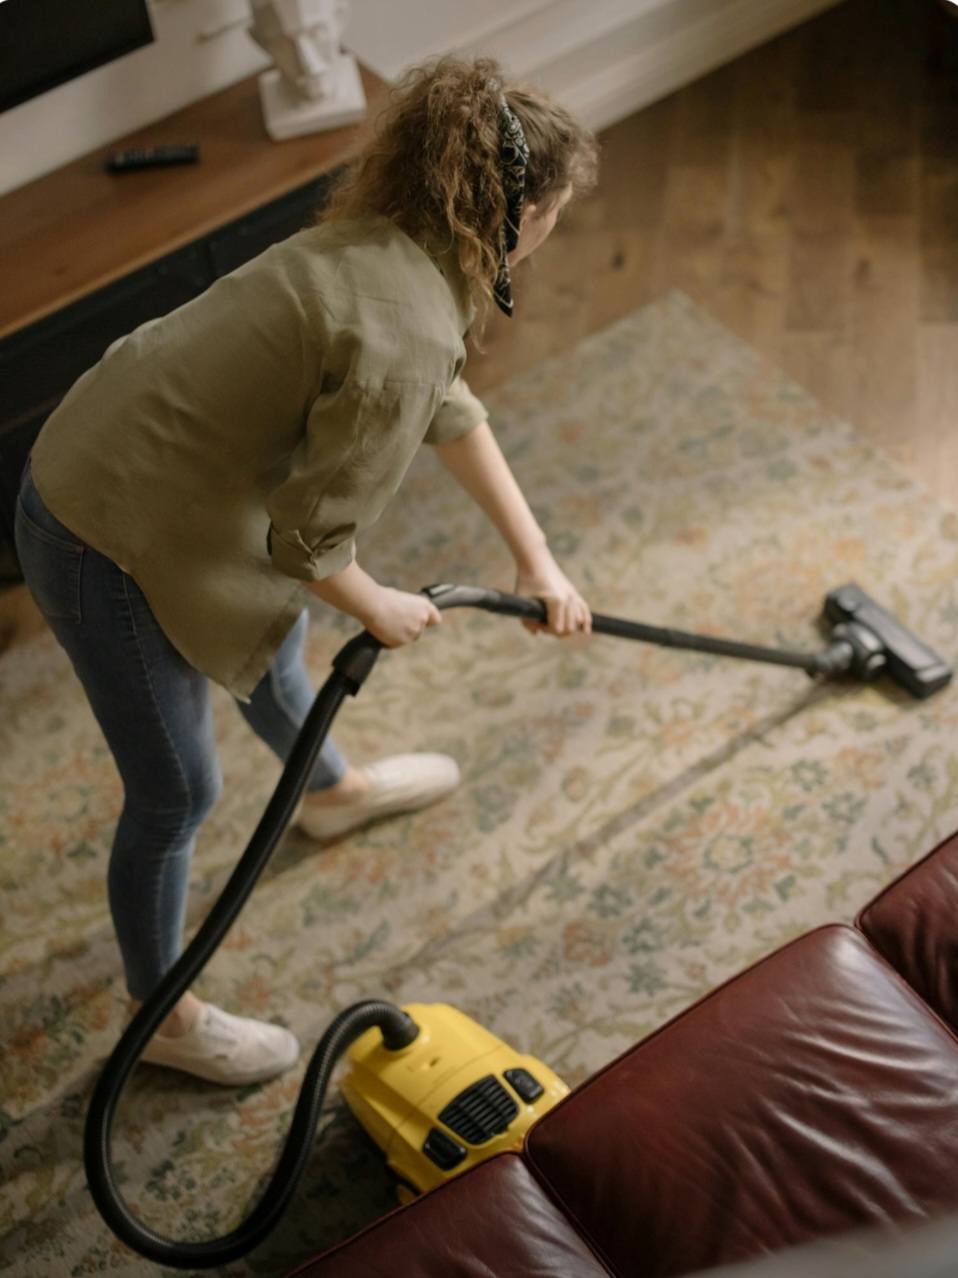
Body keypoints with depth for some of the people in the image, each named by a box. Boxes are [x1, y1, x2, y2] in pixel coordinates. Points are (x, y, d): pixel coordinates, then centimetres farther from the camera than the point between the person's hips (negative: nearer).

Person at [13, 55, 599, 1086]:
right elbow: (312, 536, -22)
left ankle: (331, 790, 64)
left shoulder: (395, 250, 0)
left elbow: (454, 414, 15)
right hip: (108, 546, -9)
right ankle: (163, 1019, 34)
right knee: (177, 793, 9)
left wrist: (537, 560, 19)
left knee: (273, 635, 33)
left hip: (137, 470, 10)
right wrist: (381, 611, -2)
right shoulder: (401, 336, -30)